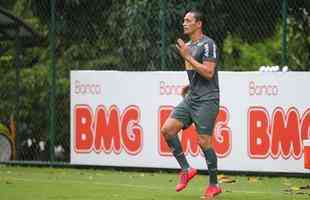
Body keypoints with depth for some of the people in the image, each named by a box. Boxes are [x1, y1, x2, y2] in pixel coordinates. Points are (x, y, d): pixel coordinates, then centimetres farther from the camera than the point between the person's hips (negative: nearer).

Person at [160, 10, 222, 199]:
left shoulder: (208, 44, -11)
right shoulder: (188, 46, 16)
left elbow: (208, 73, -20)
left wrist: (187, 57, -20)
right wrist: (190, 86, 13)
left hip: (207, 100, -8)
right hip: (191, 98, 8)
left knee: (204, 142, -7)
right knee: (167, 129, -5)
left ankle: (214, 185, 6)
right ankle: (186, 169, 4)